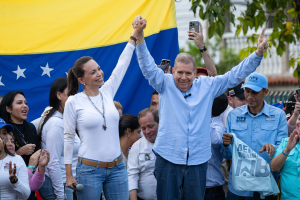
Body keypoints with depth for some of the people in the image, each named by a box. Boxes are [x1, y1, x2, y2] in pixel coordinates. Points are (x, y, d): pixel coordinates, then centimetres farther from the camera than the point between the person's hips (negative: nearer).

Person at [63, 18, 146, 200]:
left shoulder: (107, 91, 6)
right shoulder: (74, 102, -6)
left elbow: (122, 64, 11)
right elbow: (68, 138, -2)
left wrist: (135, 35, 10)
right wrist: (69, 175, -4)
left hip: (117, 168, 4)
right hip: (89, 170, -4)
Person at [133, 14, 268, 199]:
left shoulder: (207, 86, 6)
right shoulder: (165, 84, 2)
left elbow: (235, 75, 7)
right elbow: (148, 66, -10)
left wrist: (258, 54, -4)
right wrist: (140, 37, -25)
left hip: (198, 160, 2)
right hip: (168, 158, -1)